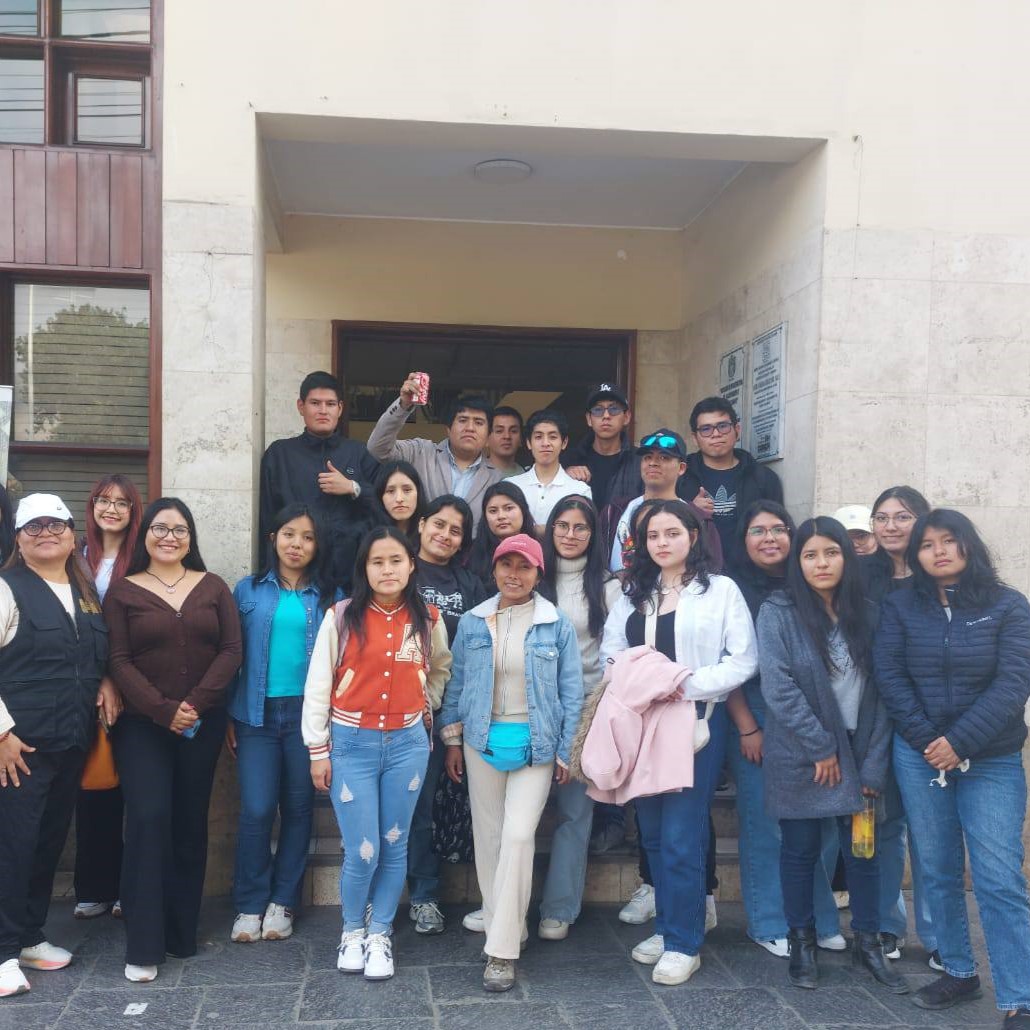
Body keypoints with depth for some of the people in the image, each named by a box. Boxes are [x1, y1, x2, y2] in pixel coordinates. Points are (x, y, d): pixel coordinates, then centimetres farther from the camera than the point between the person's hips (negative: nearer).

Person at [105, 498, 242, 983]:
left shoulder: (213, 587, 8)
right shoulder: (123, 590, 3)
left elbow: (231, 651, 0)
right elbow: (119, 661, -5)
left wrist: (196, 703, -12)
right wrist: (162, 710, -15)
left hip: (204, 724, 2)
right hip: (142, 725, -2)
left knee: (190, 824, 7)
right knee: (149, 820, -11)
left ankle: (182, 933, 19)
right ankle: (143, 946, -5)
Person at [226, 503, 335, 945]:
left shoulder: (329, 597, 4)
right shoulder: (248, 591, 5)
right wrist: (227, 716, 2)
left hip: (307, 712, 1)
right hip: (258, 713, 0)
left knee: (297, 808, 8)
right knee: (256, 810, -4)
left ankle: (283, 902, 20)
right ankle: (249, 905, 11)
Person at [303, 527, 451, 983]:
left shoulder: (427, 620, 2)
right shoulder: (342, 616, -6)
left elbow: (440, 670, 22)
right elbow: (318, 683, -3)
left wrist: (426, 708, 9)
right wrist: (318, 749, -4)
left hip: (407, 743, 2)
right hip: (351, 743, -2)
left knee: (394, 846, 9)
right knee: (362, 851, -3)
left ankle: (380, 935, 26)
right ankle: (352, 932, 22)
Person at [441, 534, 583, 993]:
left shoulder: (557, 624, -3)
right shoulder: (472, 622, 3)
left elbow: (571, 692, 0)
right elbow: (456, 683, 10)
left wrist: (565, 753, -1)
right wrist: (452, 740, 8)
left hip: (535, 744, -3)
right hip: (482, 741, 3)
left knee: (519, 836, -12)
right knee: (488, 835, 9)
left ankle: (502, 950, -6)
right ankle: (500, 926, 27)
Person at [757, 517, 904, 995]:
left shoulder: (867, 615, 3)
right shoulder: (777, 613, -7)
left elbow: (882, 694, 1)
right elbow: (777, 686, -14)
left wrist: (874, 765, -6)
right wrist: (821, 748, -14)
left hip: (858, 753, 3)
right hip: (800, 757, -3)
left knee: (864, 849, 7)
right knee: (800, 849, 8)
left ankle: (868, 942, 25)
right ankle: (802, 942, 24)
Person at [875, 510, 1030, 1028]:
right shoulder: (900, 606, 5)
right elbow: (889, 676, -1)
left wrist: (959, 742, -16)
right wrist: (927, 739, -11)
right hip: (919, 755, 2)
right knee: (939, 871, 9)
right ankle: (958, 973, 24)